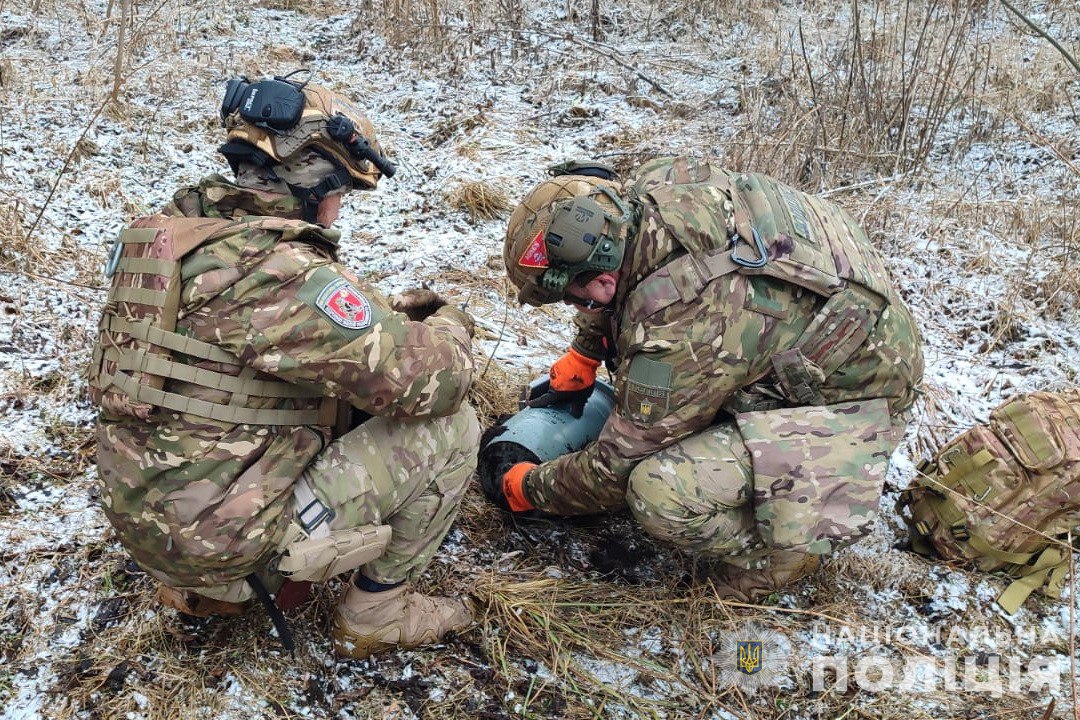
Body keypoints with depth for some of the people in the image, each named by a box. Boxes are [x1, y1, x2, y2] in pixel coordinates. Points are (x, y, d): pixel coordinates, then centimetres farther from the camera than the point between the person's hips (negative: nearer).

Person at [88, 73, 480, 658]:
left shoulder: (171, 234, 2)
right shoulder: (281, 272, -25)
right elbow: (428, 382, -22)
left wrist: (382, 313, 6)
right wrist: (450, 325, 0)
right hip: (224, 538, -8)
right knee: (449, 427, -4)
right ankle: (376, 613, 13)